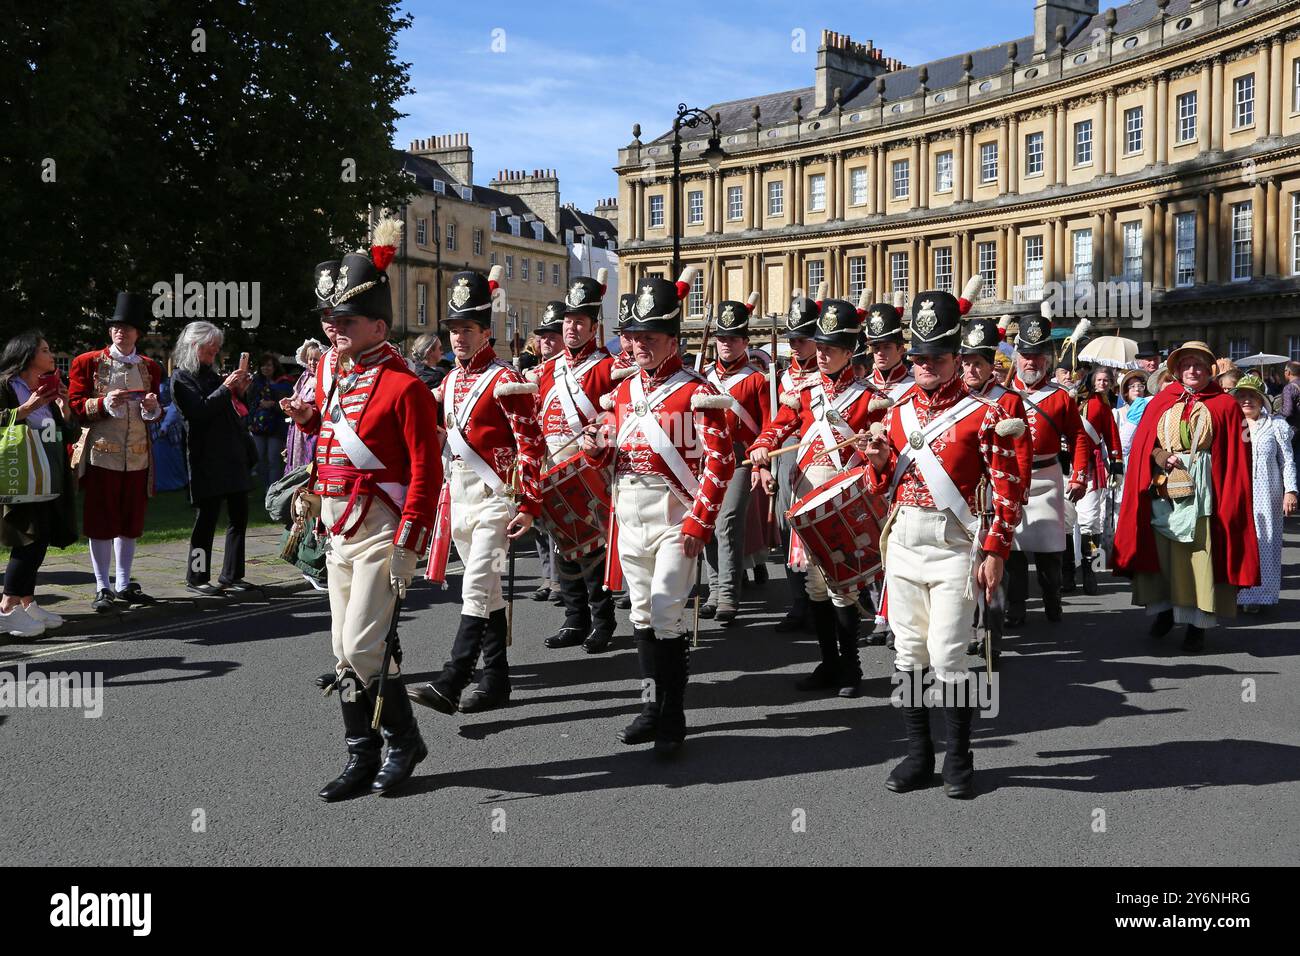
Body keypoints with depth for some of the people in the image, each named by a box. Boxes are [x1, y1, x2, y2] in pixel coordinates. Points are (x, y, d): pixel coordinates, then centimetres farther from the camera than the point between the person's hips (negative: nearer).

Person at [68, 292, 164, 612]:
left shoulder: (150, 367, 10)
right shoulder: (88, 362, 0)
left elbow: (157, 415, 15)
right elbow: (75, 406, -3)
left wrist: (153, 408, -8)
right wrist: (104, 403, -19)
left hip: (137, 457, 4)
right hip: (101, 454, -3)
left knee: (131, 522, 9)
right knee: (101, 522, 1)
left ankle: (124, 585, 20)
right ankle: (102, 588, 10)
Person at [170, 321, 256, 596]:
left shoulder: (212, 374, 19)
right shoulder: (182, 377, -3)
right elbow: (199, 411, -18)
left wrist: (238, 392, 7)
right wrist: (226, 388, -15)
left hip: (233, 455, 8)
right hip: (207, 460, -8)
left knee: (239, 515, 8)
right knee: (206, 518, -3)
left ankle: (231, 575, 16)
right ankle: (196, 578, 7)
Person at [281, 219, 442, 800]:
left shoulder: (403, 387, -13)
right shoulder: (331, 372, 11)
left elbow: (426, 471, -15)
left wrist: (407, 544, -19)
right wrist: (309, 418, 7)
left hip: (382, 531, -8)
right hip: (339, 530, 8)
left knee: (362, 647, -9)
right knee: (345, 649, 10)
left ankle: (403, 740, 12)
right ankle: (363, 758, 20)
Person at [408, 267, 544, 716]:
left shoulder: (506, 381, -11)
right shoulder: (450, 381, 13)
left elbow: (532, 446, -13)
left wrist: (529, 506, -17)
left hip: (494, 498, -8)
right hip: (460, 499, 8)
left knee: (476, 589, -13)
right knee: (487, 591, 13)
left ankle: (450, 683, -15)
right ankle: (496, 681, 20)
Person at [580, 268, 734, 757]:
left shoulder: (697, 392, -9)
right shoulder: (625, 389, 12)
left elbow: (720, 462, -13)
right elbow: (613, 454, 19)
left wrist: (698, 524, -18)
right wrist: (597, 447, -5)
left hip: (674, 515, -7)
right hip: (629, 514, 7)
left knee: (666, 615, -8)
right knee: (641, 613, 13)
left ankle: (672, 720, 3)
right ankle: (654, 706, 25)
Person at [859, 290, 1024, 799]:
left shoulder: (984, 413, -5)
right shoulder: (897, 412, 10)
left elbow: (1006, 488, -6)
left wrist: (995, 553, -12)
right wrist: (878, 461, -5)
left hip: (954, 545, -5)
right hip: (903, 541, 5)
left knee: (947, 656, -5)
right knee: (908, 654, 9)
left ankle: (959, 759, 12)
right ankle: (918, 753, 22)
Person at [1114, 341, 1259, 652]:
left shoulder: (1225, 405, 3)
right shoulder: (1161, 403, 10)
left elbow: (1236, 457, -1)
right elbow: (1142, 445, 7)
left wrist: (1231, 496, -9)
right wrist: (1164, 458, -12)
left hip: (1203, 493, -2)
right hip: (1162, 491, 2)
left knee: (1200, 555, -2)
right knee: (1159, 552, 4)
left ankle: (1197, 623, 6)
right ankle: (1164, 610, 20)